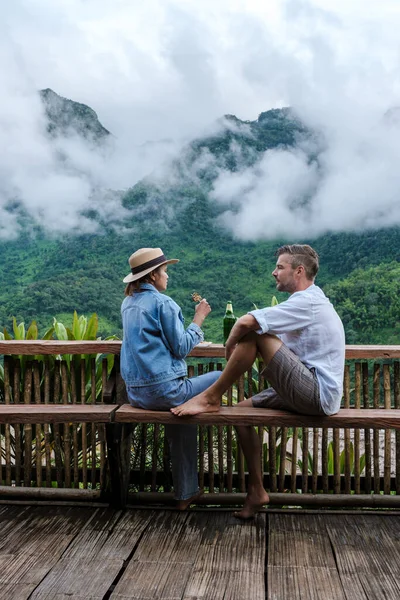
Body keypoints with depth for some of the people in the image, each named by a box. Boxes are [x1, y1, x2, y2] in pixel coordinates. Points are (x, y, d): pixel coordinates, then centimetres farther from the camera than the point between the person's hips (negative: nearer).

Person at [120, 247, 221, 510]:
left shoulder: (128, 303, 14)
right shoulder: (162, 302, -12)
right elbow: (181, 347, -10)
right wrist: (199, 318, 0)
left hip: (136, 393, 9)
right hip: (164, 389, -8)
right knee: (221, 377, 5)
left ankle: (185, 493, 24)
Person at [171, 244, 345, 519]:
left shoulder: (307, 302, -15)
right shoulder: (311, 301, 18)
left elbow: (245, 322, -25)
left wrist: (230, 348, -6)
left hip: (318, 395, -10)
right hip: (316, 394, 10)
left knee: (254, 332, -19)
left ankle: (212, 397, -6)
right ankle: (257, 491, 13)